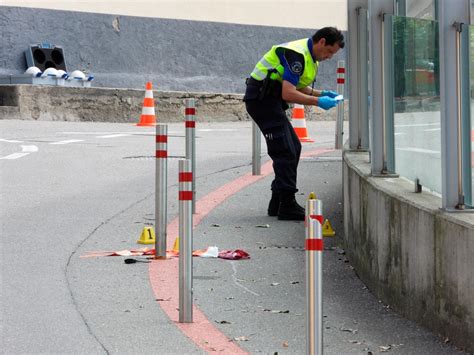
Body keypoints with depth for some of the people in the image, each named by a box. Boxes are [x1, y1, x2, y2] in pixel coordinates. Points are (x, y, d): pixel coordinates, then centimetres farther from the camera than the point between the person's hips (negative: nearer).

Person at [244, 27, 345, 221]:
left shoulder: (310, 56, 13)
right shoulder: (297, 54, -21)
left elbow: (300, 88, 21)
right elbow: (288, 94, -27)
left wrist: (322, 94, 5)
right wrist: (318, 101, -22)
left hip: (269, 100, 11)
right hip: (261, 98, -11)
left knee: (293, 148, 11)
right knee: (285, 151, -13)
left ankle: (278, 203, 15)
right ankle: (287, 206, -13)